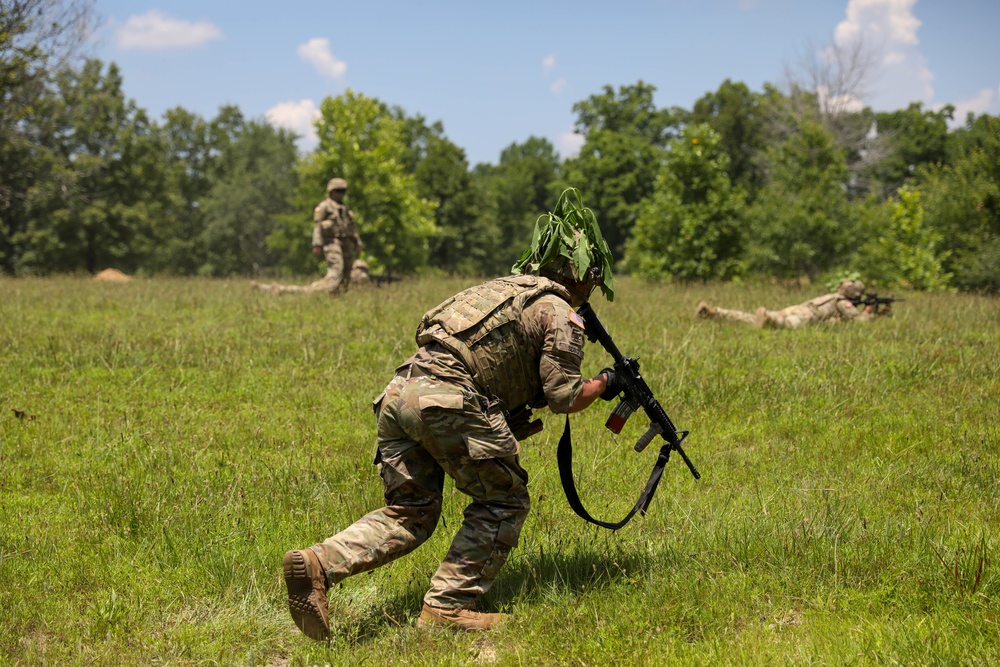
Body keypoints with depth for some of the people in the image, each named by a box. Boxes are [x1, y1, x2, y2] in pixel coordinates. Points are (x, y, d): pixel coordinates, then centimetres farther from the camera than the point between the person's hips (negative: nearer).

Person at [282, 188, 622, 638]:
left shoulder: (502, 288, 32)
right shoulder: (559, 313, 7)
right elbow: (563, 397, 3)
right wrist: (606, 383, 20)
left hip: (399, 391, 8)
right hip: (448, 401, -7)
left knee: (408, 514, 14)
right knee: (503, 501, 11)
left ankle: (319, 563, -6)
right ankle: (447, 606, 4)